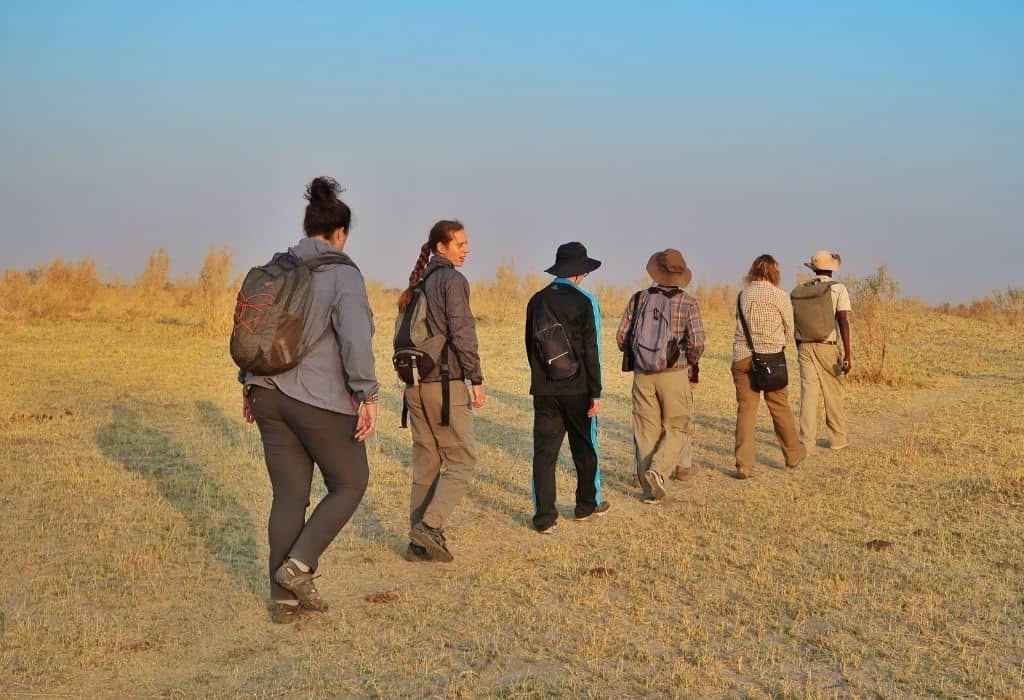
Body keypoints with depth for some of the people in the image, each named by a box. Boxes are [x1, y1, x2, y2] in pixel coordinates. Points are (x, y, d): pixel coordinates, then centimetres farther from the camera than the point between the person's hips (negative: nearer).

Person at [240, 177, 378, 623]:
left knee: (289, 496, 12)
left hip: (270, 396, 6)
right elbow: (355, 338, -20)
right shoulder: (343, 274, -10)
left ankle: (283, 599, 16)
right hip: (320, 400, -6)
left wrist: (249, 385, 22)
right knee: (350, 484, 13)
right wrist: (367, 396, -15)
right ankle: (299, 566, 0)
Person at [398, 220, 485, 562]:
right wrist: (476, 379, -11)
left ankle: (419, 544, 11)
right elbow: (462, 333, -15)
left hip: (415, 384, 8)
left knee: (426, 464, 11)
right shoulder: (453, 280, -8)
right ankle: (431, 525, -15)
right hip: (446, 383, -8)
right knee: (462, 460, 0)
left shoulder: (420, 284, 15)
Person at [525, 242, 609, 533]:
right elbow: (591, 351, -11)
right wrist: (596, 393, -8)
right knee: (585, 448, 15)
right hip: (577, 389, -3)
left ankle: (544, 516, -2)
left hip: (544, 390, 3)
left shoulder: (537, 301, 5)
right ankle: (587, 504, 29)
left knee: (544, 452, 2)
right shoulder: (585, 302, -9)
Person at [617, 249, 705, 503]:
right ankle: (657, 470, -12)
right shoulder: (688, 303, -5)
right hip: (675, 374, -3)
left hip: (642, 374, 3)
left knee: (646, 430, 9)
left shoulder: (639, 298, 2)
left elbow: (621, 337, 2)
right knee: (678, 427, 10)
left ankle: (650, 489, 10)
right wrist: (691, 362, 9)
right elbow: (696, 343, -12)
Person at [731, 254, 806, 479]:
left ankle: (744, 465, -2)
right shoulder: (780, 296, -4)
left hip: (742, 357, 2)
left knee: (746, 409, 3)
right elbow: (789, 330, 6)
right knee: (780, 407, 12)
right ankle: (793, 454, 30)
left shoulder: (743, 295, 6)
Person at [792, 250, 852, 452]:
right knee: (833, 394, 11)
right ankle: (838, 438, 24)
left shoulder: (799, 290, 8)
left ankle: (806, 442, -3)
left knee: (808, 393, 2)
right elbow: (843, 321, -12)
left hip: (805, 347, 3)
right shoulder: (838, 289, -4)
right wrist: (847, 354, -13)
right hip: (827, 348, -3)